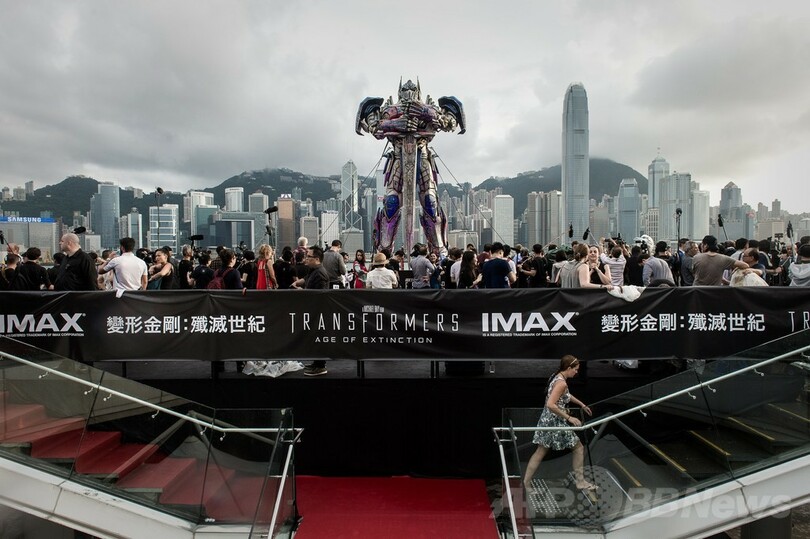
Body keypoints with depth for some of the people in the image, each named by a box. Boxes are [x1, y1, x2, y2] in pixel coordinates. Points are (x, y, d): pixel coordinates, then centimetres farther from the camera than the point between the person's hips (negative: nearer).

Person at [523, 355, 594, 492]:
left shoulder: (557, 377, 7)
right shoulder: (562, 383, -23)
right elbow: (551, 405, -30)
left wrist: (582, 405, 28)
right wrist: (569, 418, -22)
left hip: (548, 420, 9)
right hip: (555, 422, -9)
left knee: (541, 452, 14)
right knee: (579, 448, 12)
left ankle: (526, 482, 16)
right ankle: (580, 481, 25)